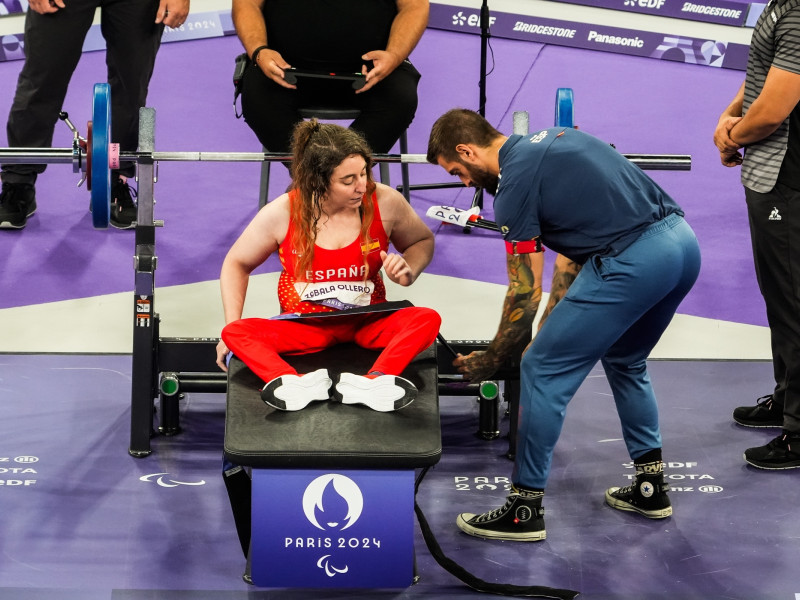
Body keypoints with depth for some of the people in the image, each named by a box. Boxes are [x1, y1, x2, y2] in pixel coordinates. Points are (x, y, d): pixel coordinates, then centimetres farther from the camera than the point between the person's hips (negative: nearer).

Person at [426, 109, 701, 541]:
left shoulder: (516, 182, -3)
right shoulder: (551, 141, 23)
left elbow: (525, 294, 0)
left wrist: (488, 363, 14)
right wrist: (551, 334, 25)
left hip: (634, 261, -9)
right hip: (683, 242, 10)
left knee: (542, 372, 3)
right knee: (625, 361, 31)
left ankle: (524, 511, 10)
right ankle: (650, 488, 34)